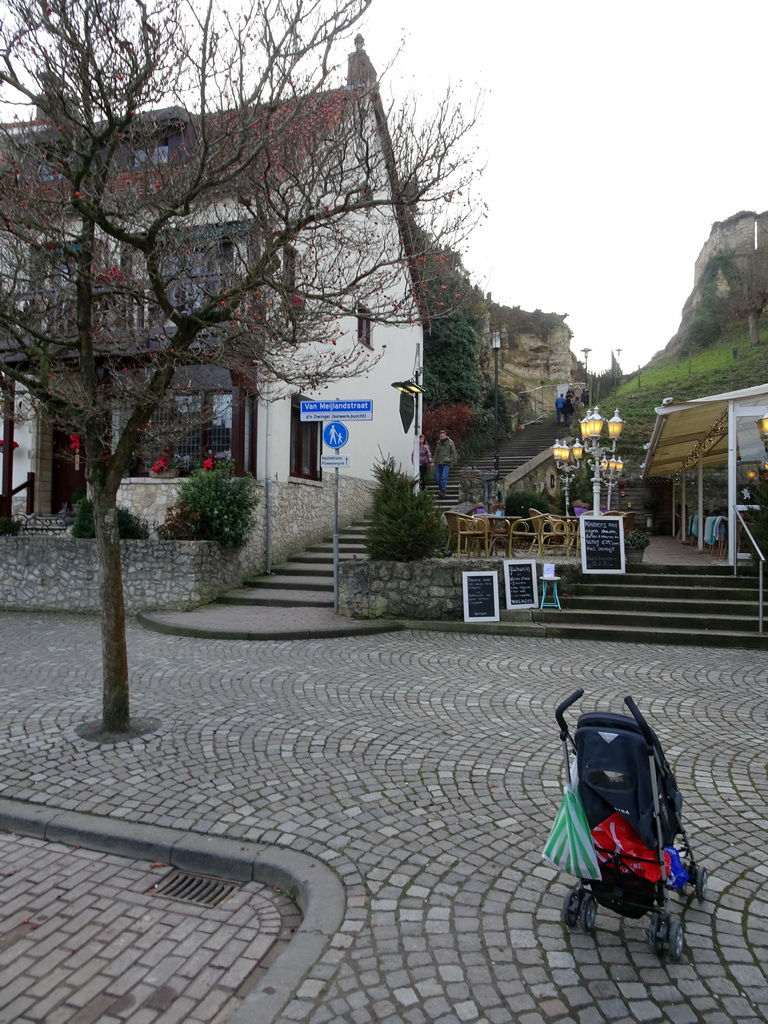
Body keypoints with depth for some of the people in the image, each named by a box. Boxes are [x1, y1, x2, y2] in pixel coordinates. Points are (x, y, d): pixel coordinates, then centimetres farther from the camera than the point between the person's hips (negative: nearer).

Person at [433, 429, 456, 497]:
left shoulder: (450, 442, 2)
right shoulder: (438, 443, 15)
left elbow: (453, 452, 2)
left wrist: (452, 461, -6)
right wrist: (435, 462, 16)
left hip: (446, 463, -5)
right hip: (439, 463, 5)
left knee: (444, 477, -17)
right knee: (437, 478, 2)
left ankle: (443, 492, -17)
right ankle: (441, 489, 22)